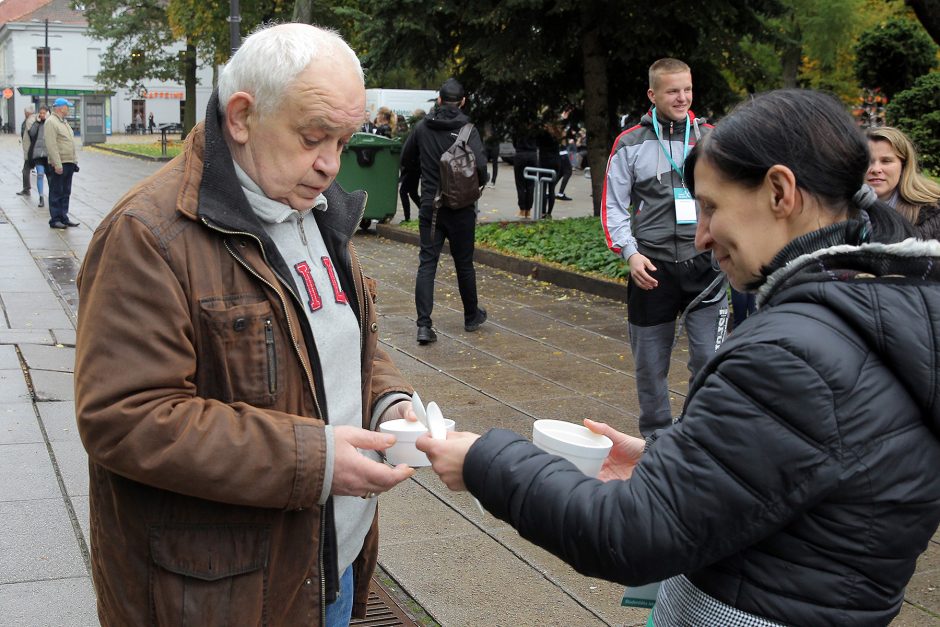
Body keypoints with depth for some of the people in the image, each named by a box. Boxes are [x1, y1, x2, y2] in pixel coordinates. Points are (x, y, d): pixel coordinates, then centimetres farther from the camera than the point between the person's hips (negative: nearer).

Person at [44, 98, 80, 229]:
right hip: (58, 165, -9)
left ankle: (63, 217, 20)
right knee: (56, 193, -2)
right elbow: (51, 145, -19)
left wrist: (75, 160, 18)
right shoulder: (51, 122, -12)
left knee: (65, 193, 13)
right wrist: (57, 164, -23)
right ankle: (55, 220, 2)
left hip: (69, 163, 9)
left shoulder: (63, 122, 18)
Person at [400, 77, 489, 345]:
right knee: (464, 264, 13)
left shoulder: (422, 127, 0)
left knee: (427, 264, 1)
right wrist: (479, 184, -1)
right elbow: (479, 164, -22)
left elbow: (406, 160, 10)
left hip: (429, 206, 2)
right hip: (460, 209, -2)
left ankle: (424, 325, -10)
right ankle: (471, 317, 30)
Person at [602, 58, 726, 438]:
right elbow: (613, 206, 3)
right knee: (650, 363, 10)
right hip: (651, 267, 0)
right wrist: (630, 253, -11)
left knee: (709, 358, -6)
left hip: (705, 264, 0)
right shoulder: (630, 143, 3)